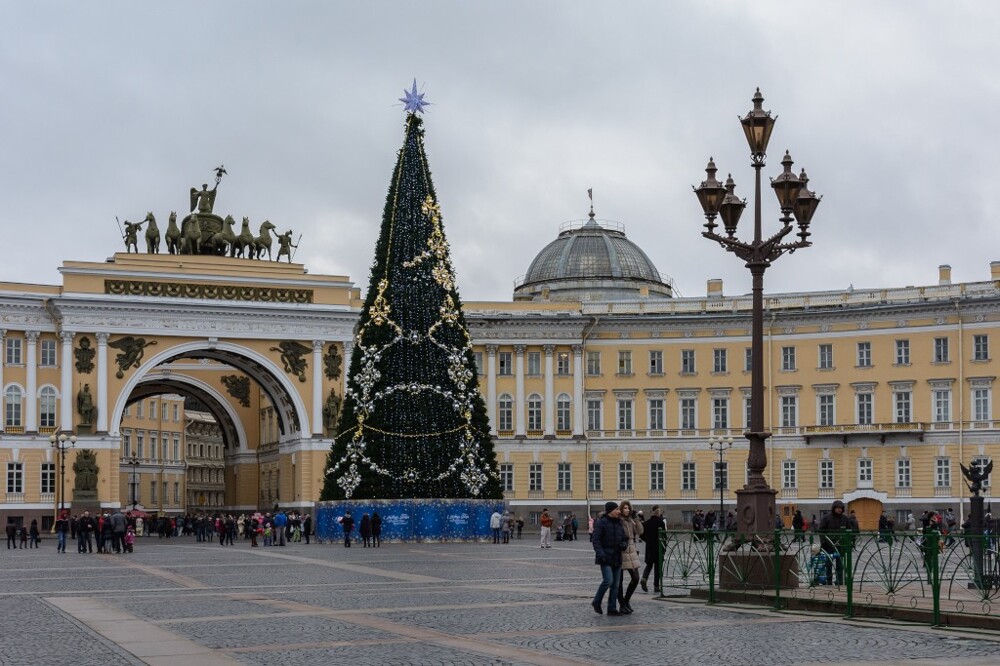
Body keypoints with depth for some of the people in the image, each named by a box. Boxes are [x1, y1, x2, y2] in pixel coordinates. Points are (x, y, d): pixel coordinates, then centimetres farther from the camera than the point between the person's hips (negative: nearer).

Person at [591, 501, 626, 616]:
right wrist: (600, 554, -22)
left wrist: (623, 544, -1)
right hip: (605, 558, -7)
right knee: (608, 581, -17)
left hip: (617, 558, 7)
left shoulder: (619, 523, 13)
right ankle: (597, 602, 2)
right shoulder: (601, 523, -8)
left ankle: (612, 608, 12)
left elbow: (623, 538, 23)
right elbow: (596, 540, -12)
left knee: (615, 584, 6)